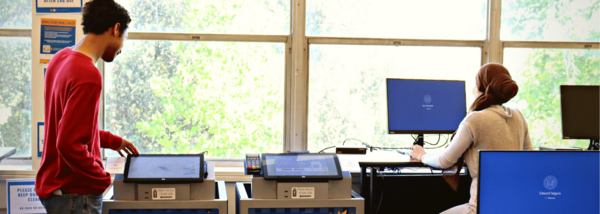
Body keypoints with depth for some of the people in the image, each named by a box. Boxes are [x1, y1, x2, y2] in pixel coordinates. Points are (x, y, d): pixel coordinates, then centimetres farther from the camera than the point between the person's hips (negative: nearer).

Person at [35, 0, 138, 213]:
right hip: (75, 194, -9)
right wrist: (102, 179, -13)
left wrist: (113, 141, 23)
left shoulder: (61, 58, 5)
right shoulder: (88, 76, -24)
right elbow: (69, 143, -26)